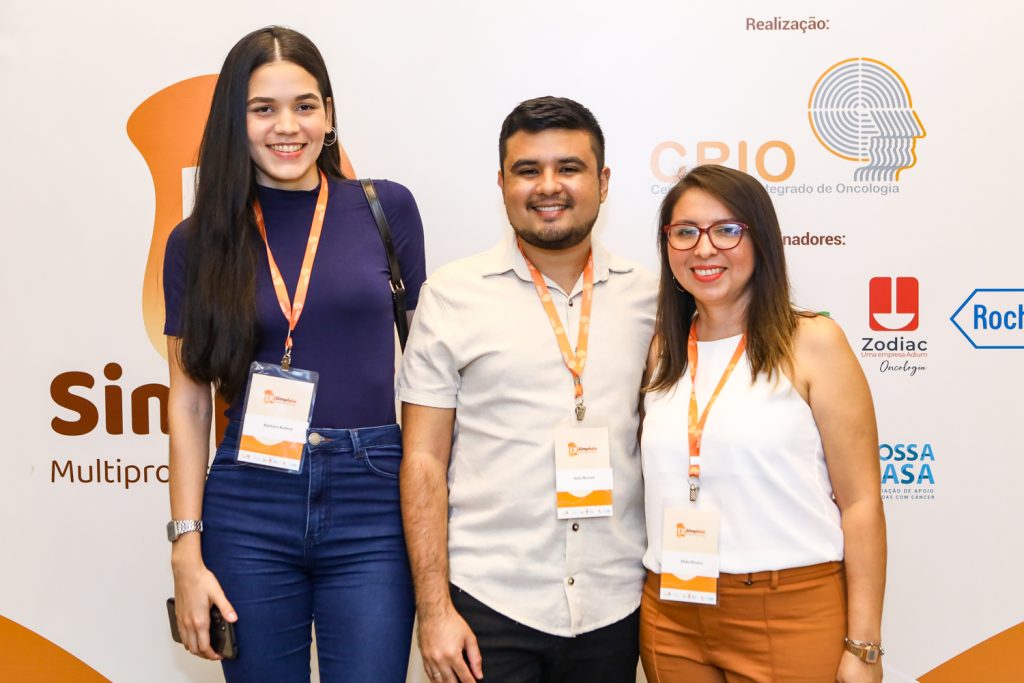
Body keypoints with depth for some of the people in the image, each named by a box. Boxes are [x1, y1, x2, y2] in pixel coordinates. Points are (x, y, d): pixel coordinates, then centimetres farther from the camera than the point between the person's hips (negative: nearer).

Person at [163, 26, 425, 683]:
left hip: (373, 507, 0)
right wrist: (187, 549, 0)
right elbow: (189, 402, 5)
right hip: (249, 512, 1)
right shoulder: (199, 240, 3)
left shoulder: (386, 208, 1)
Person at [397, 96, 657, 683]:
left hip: (616, 606, 2)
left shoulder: (649, 297, 4)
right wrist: (434, 609, -8)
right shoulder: (453, 294, -3)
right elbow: (424, 460, -4)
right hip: (487, 602, -2)